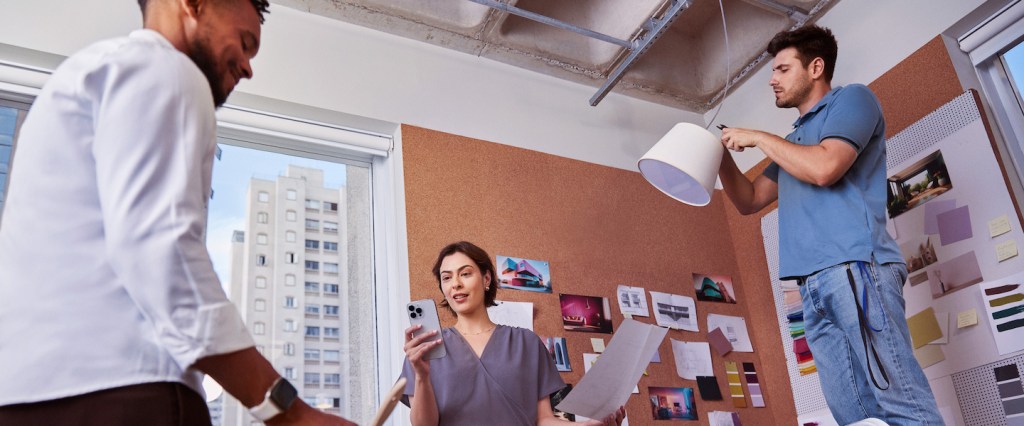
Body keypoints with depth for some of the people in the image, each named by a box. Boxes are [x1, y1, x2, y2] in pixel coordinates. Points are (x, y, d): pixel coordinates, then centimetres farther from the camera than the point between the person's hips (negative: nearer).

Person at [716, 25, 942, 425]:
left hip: (855, 267, -8)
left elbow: (824, 168, -11)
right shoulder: (795, 139, 30)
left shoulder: (852, 98, 7)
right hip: (815, 284, 8)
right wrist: (722, 155, 16)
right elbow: (750, 201, 30)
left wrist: (758, 137, 1)